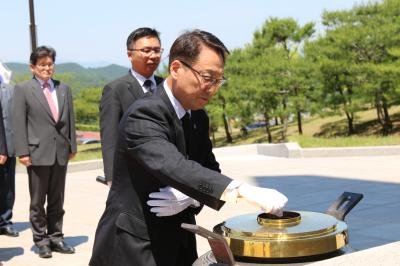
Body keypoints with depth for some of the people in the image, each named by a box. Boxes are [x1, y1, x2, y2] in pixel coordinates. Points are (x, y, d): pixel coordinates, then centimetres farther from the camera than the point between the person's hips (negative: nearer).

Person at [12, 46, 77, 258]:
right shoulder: (22, 89, -1)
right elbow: (18, 123, -6)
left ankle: (56, 238, 21)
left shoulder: (64, 89, 11)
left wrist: (72, 146, 6)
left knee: (57, 200, 11)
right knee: (38, 201, 6)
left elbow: (70, 119, 12)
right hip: (37, 153, -4)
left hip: (61, 153, 4)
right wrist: (22, 152, -12)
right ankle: (41, 241, 16)